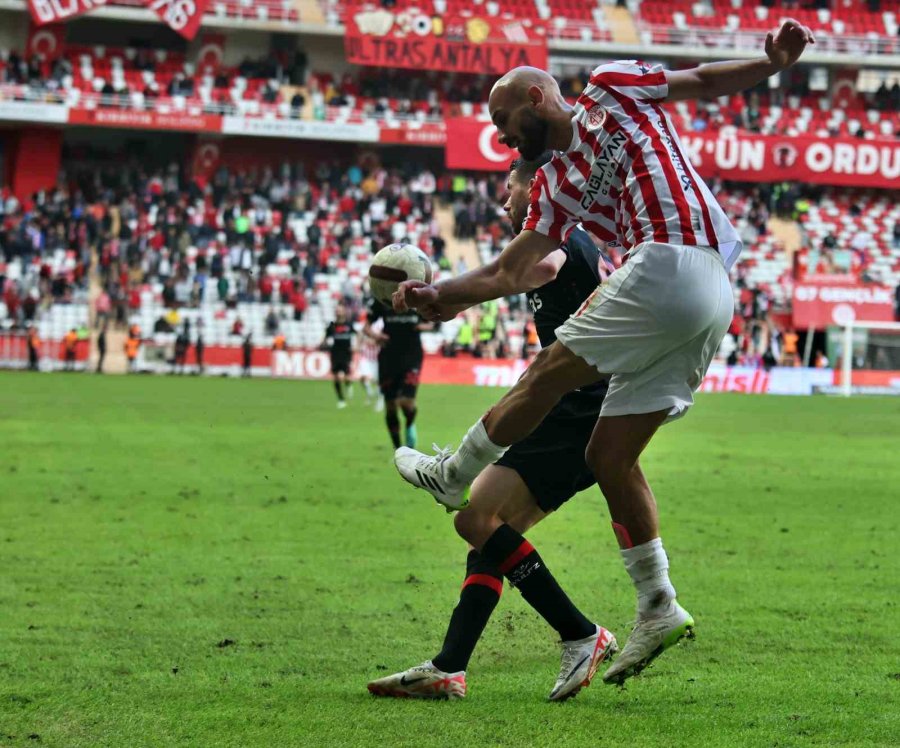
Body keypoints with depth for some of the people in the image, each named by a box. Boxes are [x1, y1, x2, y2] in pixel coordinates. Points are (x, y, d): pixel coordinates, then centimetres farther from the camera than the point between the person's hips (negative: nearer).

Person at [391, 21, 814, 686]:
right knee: (611, 454, 8)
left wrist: (773, 61, -1)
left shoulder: (611, 89, 10)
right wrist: (440, 295, 13)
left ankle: (452, 476, 17)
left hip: (672, 264, -8)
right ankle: (659, 610, 11)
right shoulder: (555, 188, 26)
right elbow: (511, 274, 22)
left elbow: (705, 81, 14)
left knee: (549, 374, 0)